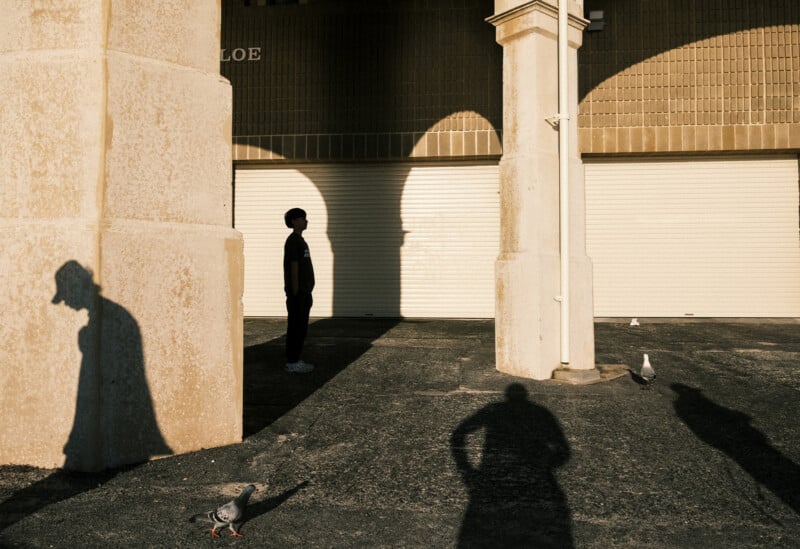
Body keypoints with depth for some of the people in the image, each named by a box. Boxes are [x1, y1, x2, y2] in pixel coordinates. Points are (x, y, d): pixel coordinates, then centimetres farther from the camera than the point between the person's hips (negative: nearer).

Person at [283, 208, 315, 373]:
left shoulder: (301, 241, 17)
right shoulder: (292, 241, -13)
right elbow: (294, 269, -17)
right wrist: (296, 294, -19)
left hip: (304, 292, 9)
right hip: (297, 293, -9)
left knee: (301, 327, 11)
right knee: (295, 327, -4)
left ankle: (296, 360, 18)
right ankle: (292, 362, 2)